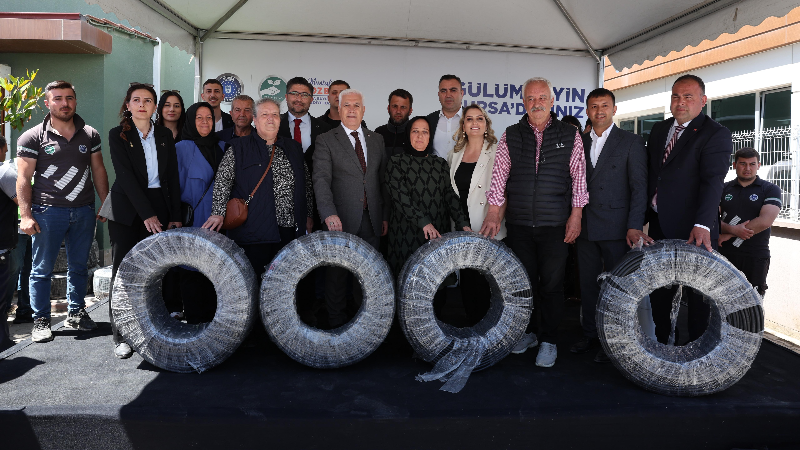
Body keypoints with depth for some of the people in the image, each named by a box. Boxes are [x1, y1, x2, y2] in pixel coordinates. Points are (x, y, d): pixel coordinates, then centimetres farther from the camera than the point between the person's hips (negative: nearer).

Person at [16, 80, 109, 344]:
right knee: (42, 269, 2)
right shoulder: (33, 138, 0)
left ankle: (76, 313, 23)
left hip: (84, 211, 3)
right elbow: (24, 178, -2)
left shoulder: (90, 135, 9)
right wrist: (25, 215, -10)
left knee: (79, 266, 10)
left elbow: (98, 171, 13)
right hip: (48, 212, -3)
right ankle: (41, 321, 12)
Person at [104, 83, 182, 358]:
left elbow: (173, 177, 7)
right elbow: (126, 176, -9)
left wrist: (175, 216, -1)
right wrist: (147, 214, -17)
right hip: (127, 209, -2)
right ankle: (120, 337, 5)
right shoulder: (118, 135, 1)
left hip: (159, 206, 3)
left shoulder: (165, 135, 11)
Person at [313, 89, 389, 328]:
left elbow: (383, 180, 14)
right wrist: (329, 214, -26)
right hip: (341, 219, -3)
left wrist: (385, 215, 9)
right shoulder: (326, 140, 0)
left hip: (371, 219, 3)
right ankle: (337, 322, 21)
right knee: (337, 273, 6)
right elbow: (321, 179, -12)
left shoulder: (376, 139, 13)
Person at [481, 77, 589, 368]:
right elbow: (500, 175, 4)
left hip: (555, 224, -1)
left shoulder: (569, 135, 5)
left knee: (552, 284, 0)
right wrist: (494, 211, -4)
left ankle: (548, 341, 13)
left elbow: (578, 176, 3)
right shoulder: (510, 136, 7)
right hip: (519, 224, 2)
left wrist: (576, 214, -3)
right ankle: (526, 332, 25)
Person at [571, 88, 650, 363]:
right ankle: (590, 335, 24)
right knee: (588, 284, 10)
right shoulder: (579, 143, 12)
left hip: (616, 228, -4)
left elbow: (639, 187, -5)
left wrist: (634, 226, -13)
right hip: (585, 227, 4)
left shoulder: (632, 143, 0)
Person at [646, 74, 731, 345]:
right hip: (659, 226, 7)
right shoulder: (659, 130, 12)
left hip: (693, 230, -6)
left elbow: (712, 182, -21)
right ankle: (660, 343, 30)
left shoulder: (716, 135, -9)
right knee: (658, 289, 15)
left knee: (696, 293, 5)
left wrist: (702, 225, -33)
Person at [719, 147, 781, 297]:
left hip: (755, 257, -2)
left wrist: (728, 234, -10)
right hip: (725, 255, 2)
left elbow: (765, 221, -11)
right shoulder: (723, 189, 11)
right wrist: (733, 229, -19)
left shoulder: (770, 190, 4)